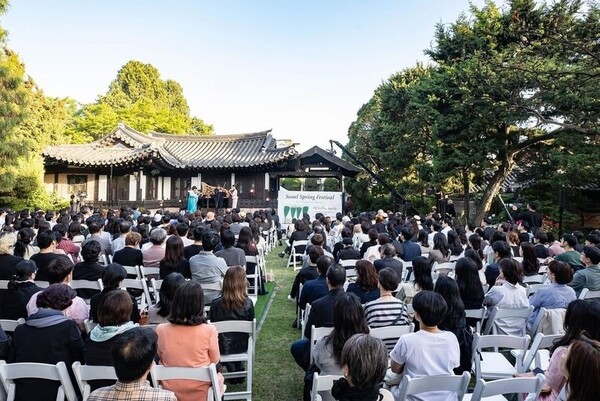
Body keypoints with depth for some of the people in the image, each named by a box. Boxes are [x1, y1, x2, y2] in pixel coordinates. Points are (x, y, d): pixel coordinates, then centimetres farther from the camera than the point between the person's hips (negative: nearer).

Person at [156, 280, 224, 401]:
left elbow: (160, 358, 3)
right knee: (218, 376, 30)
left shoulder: (161, 330, -16)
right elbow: (215, 360, -7)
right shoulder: (209, 330, -24)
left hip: (170, 391, 3)